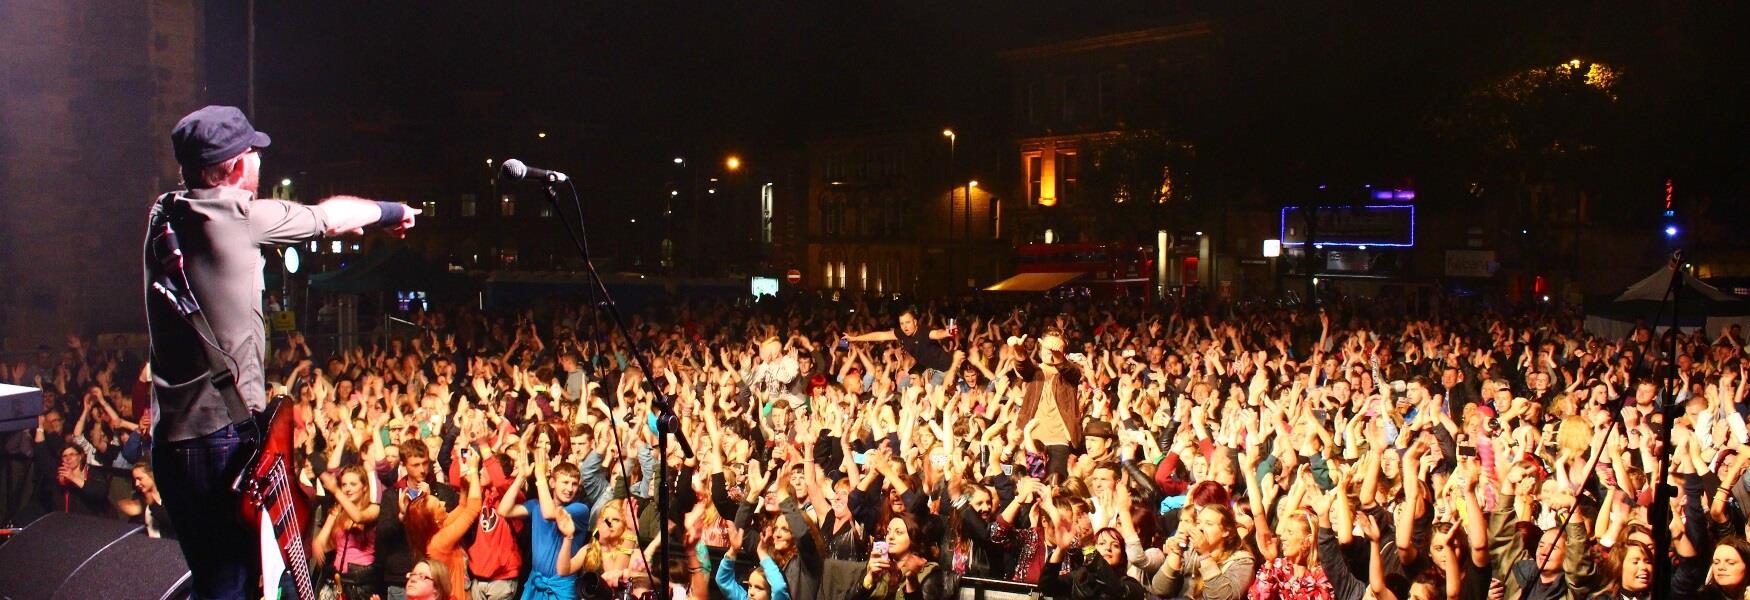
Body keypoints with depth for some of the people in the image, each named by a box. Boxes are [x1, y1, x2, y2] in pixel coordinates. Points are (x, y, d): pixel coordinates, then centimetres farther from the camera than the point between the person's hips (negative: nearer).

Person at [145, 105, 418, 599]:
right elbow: (327, 217, 4)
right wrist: (390, 212, 24)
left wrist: (359, 219, 35)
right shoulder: (236, 216, -12)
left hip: (171, 435, 8)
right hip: (223, 433, -8)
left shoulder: (165, 215, 9)